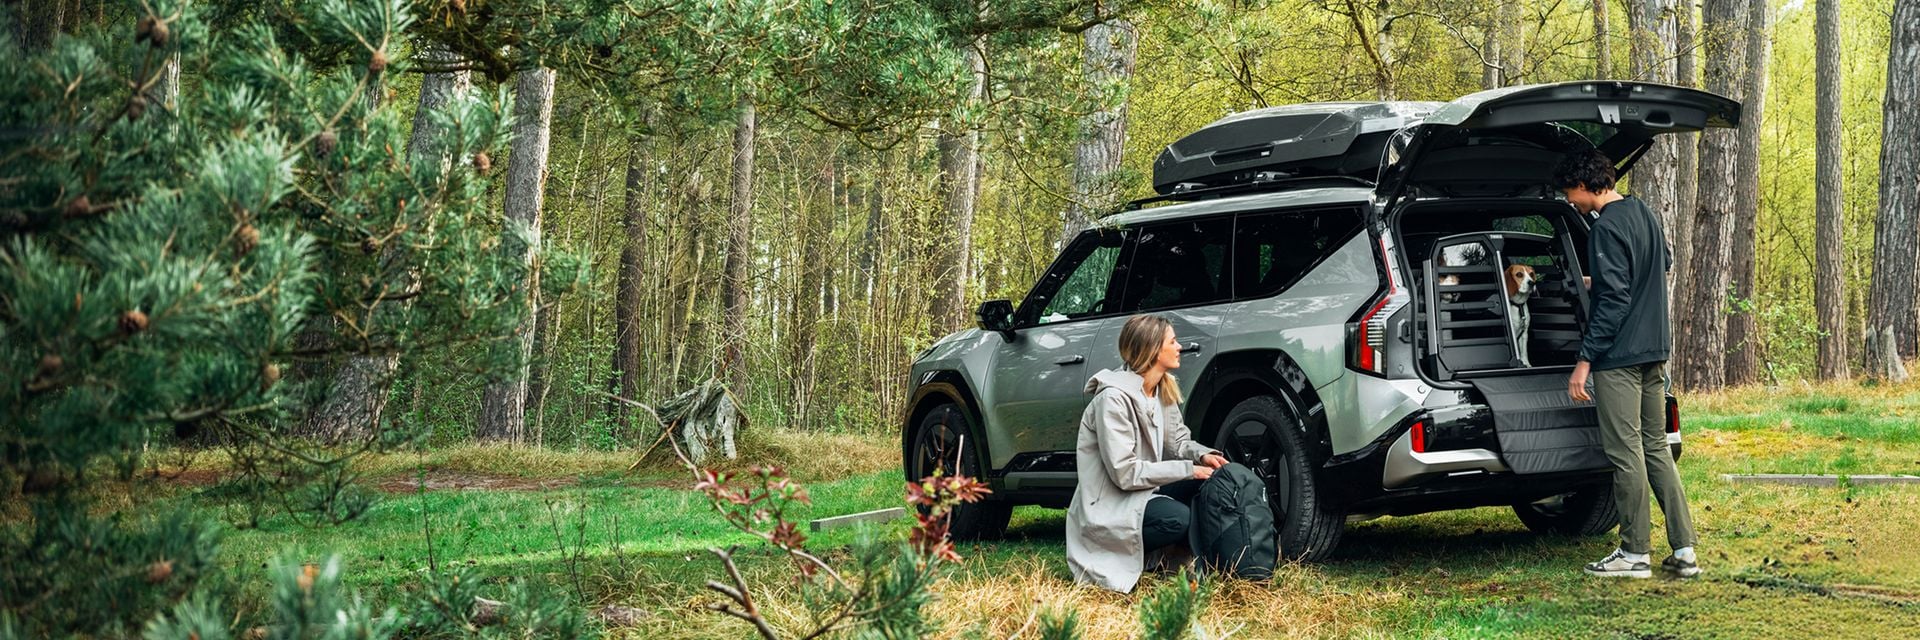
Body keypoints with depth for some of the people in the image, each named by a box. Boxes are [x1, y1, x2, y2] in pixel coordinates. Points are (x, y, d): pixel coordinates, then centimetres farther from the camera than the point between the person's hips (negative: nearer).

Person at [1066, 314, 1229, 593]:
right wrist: (1188, 470, -21)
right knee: (1175, 518, -33)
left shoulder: (1164, 390, 7)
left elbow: (1178, 441, 15)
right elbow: (1125, 473, -24)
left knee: (1211, 482, -9)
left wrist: (1202, 455, -8)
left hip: (1145, 490, 9)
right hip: (1109, 505, -9)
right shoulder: (1114, 398, -21)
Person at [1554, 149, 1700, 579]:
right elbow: (1665, 262, 30)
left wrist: (1585, 359, -18)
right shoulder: (1645, 214, 12)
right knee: (1656, 448, 11)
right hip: (1654, 350, 9)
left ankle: (1635, 553, 4)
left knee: (1625, 452, -2)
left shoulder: (1607, 228, -15)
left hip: (1619, 355, -9)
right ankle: (1684, 550, 10)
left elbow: (1613, 299, -19)